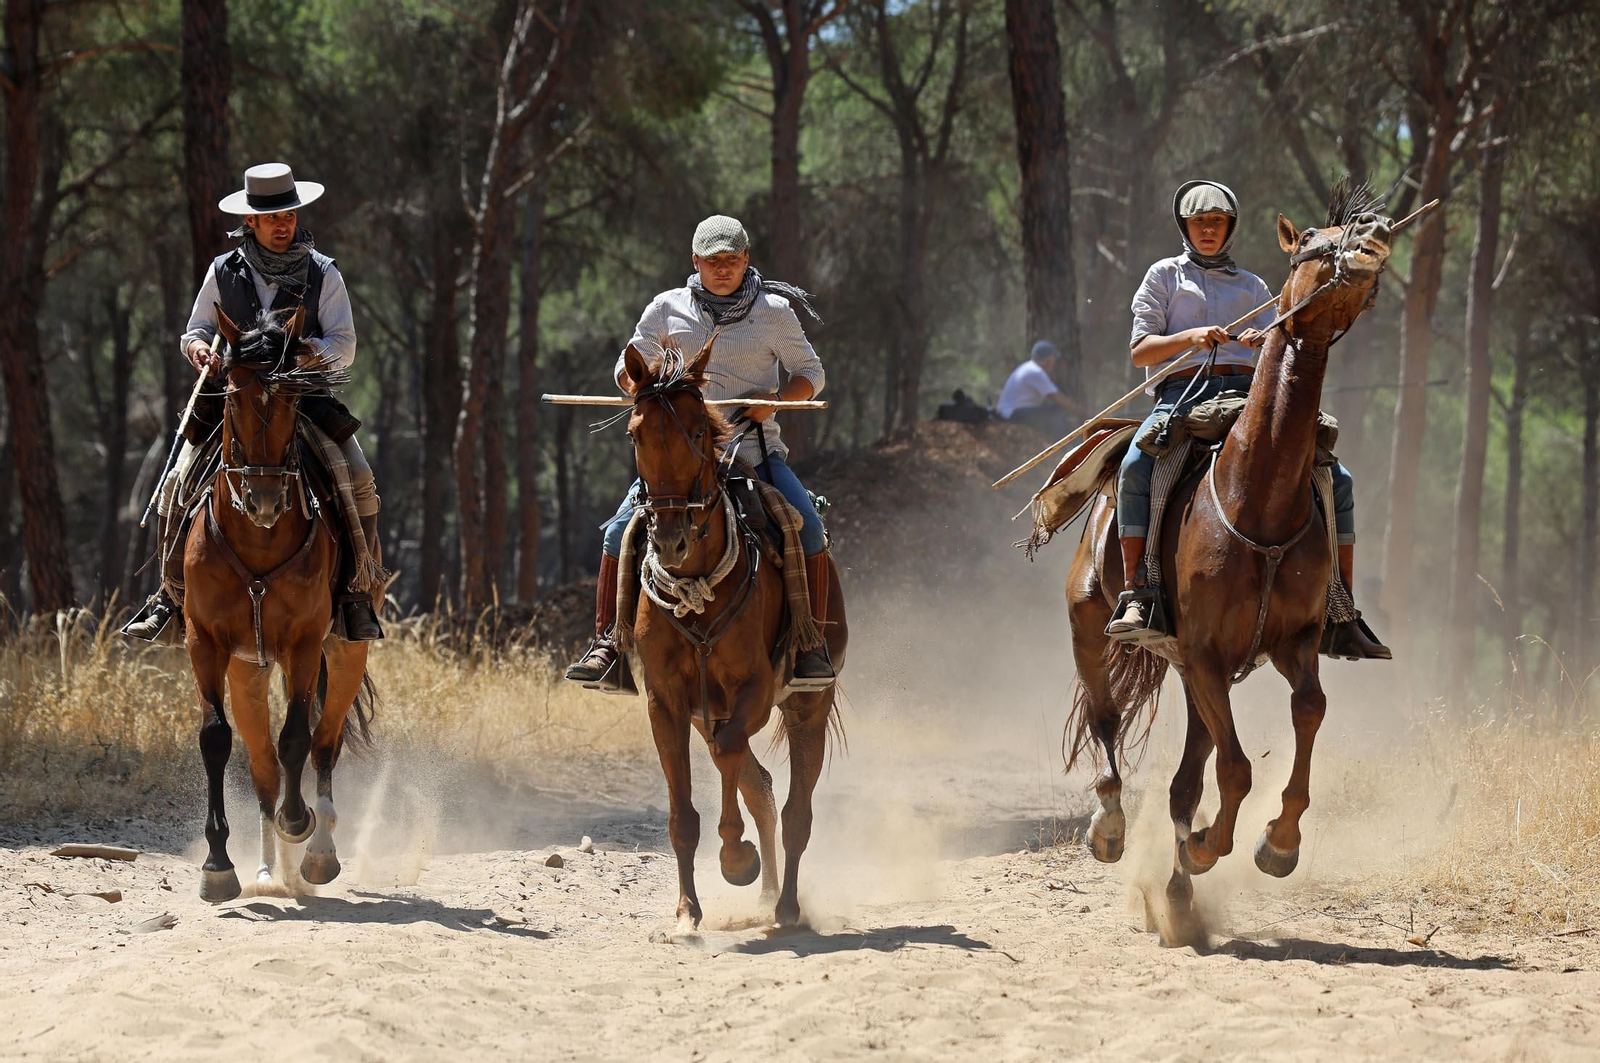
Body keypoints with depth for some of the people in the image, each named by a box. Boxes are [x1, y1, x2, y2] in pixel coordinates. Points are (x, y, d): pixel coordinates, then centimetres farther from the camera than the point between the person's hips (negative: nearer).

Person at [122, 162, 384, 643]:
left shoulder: (323, 274, 4)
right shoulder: (223, 272, 7)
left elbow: (344, 346, -1)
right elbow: (195, 331, 13)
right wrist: (199, 347, -12)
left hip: (305, 400, -1)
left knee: (359, 482, -20)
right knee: (180, 484, -17)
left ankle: (355, 593, -9)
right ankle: (171, 591, -5)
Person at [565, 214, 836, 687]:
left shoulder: (774, 311, 3)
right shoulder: (668, 309, 5)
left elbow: (811, 374, 8)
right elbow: (627, 369, 13)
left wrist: (776, 399, -12)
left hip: (755, 448, -1)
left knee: (807, 525, -22)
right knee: (622, 528, -16)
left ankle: (813, 645, -11)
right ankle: (605, 642, -6)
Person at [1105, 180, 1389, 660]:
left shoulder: (1251, 286, 24)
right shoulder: (1165, 276, 16)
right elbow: (1140, 350, 5)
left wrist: (1268, 345, -9)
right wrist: (1192, 337, -14)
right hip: (1182, 394, -3)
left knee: (1337, 481, -11)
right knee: (1135, 468, -37)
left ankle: (1341, 620, -9)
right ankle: (1135, 597, -39)